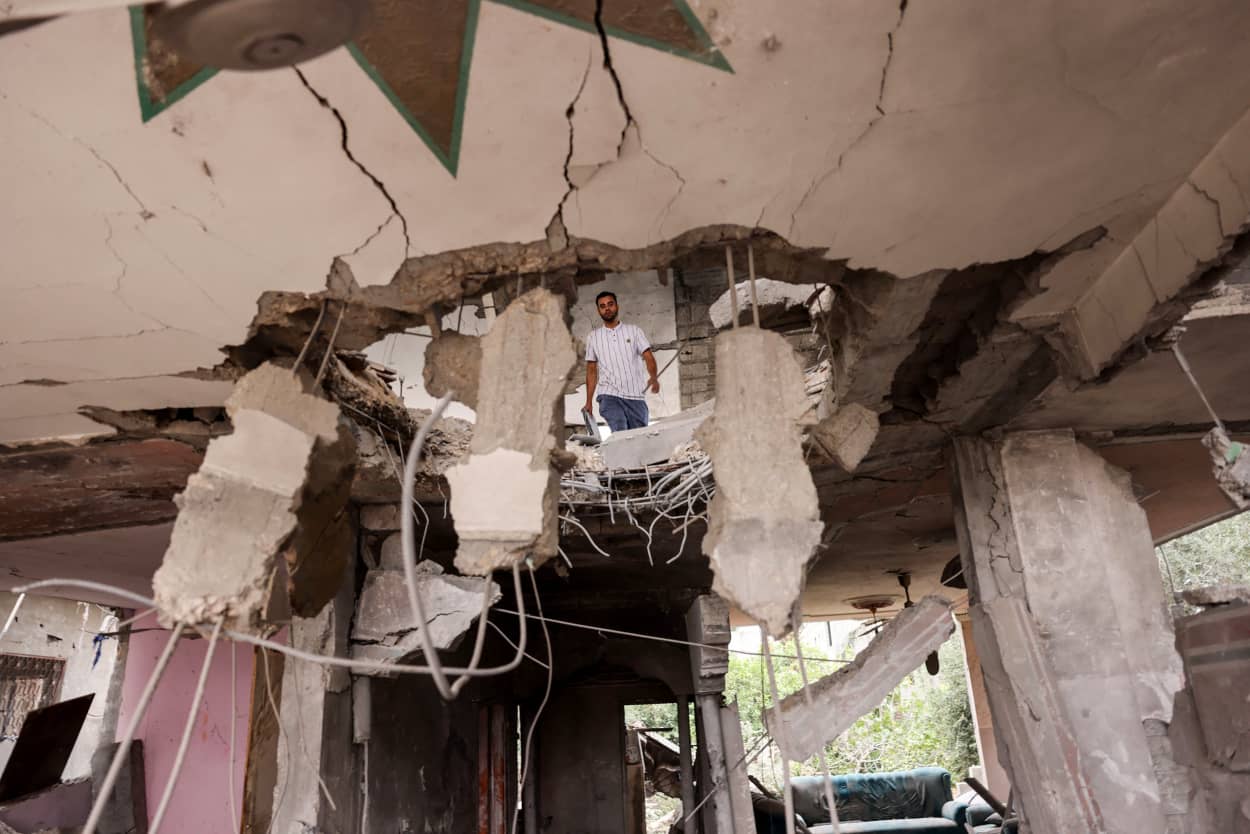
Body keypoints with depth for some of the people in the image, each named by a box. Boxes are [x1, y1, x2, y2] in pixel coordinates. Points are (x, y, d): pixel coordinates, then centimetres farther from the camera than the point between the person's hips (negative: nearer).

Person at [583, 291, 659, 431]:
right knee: (620, 433, -24)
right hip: (609, 396, -1)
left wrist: (653, 377, -20)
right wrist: (589, 402, 9)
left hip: (636, 396, 1)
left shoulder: (634, 331, 12)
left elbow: (648, 357, 1)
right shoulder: (593, 337, 15)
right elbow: (591, 371, 16)